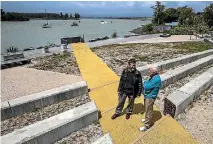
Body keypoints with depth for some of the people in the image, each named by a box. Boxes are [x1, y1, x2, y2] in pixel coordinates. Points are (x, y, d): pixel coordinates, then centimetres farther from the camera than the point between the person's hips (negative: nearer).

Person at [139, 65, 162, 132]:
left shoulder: (156, 79, -30)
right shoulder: (154, 76, 1)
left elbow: (146, 87, -29)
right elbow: (147, 83, 12)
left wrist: (145, 83, -11)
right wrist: (146, 83, -7)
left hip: (150, 97, -9)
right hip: (147, 95, 9)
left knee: (148, 111, 7)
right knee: (147, 109, 26)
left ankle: (147, 125, 23)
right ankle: (147, 119, 48)